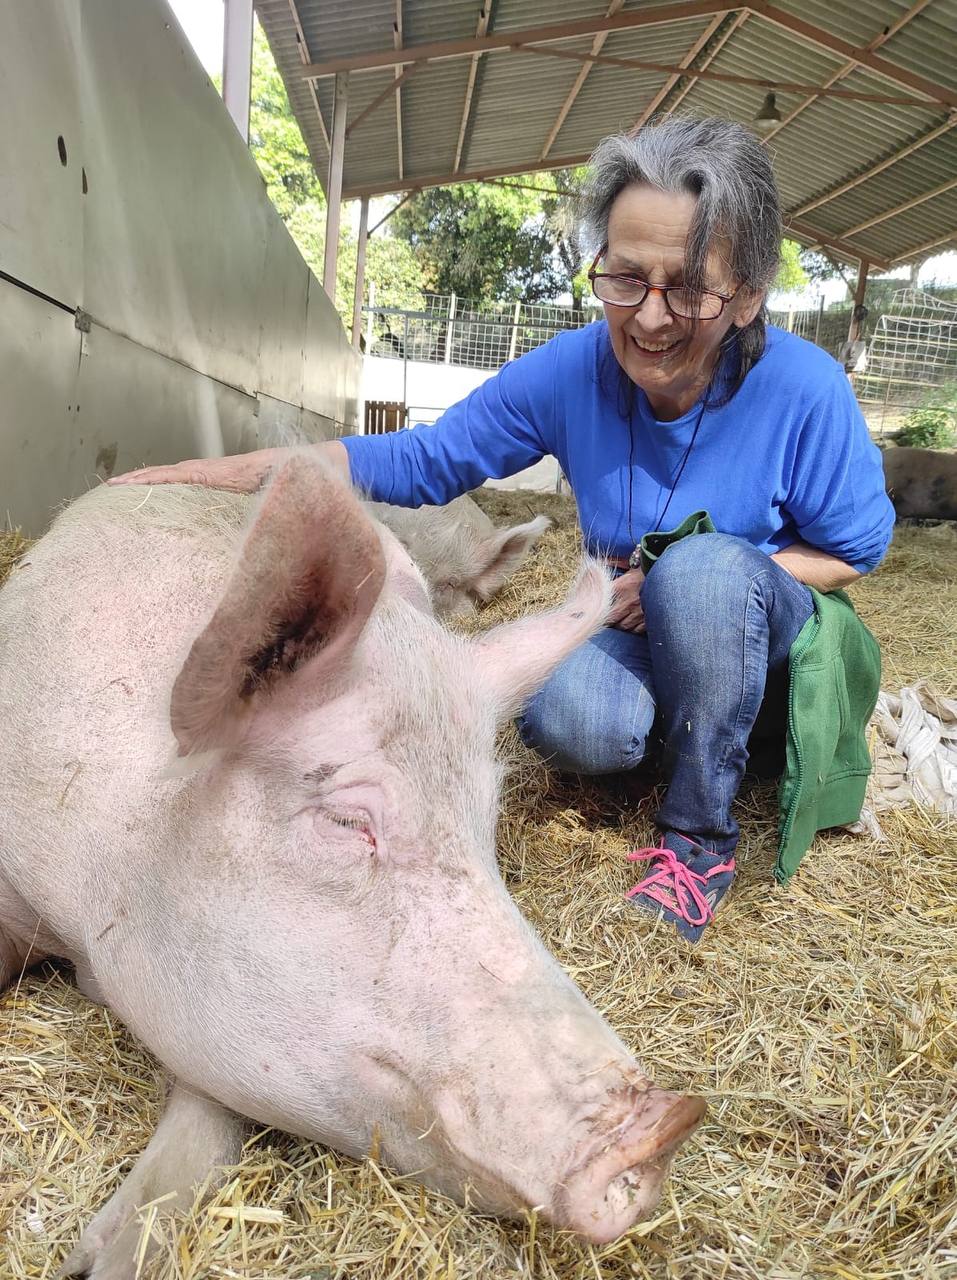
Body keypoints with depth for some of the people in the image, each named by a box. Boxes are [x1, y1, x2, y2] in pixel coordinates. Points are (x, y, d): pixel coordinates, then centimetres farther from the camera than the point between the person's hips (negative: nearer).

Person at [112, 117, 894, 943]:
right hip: (637, 631, 2)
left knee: (706, 570, -36)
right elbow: (427, 460, -10)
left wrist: (688, 581, -24)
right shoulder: (573, 372, -16)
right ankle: (681, 730, 6)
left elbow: (856, 550, -10)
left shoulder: (804, 390, -23)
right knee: (566, 717, -31)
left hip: (767, 634, -1)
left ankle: (701, 835, -17)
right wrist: (249, 469, -21)